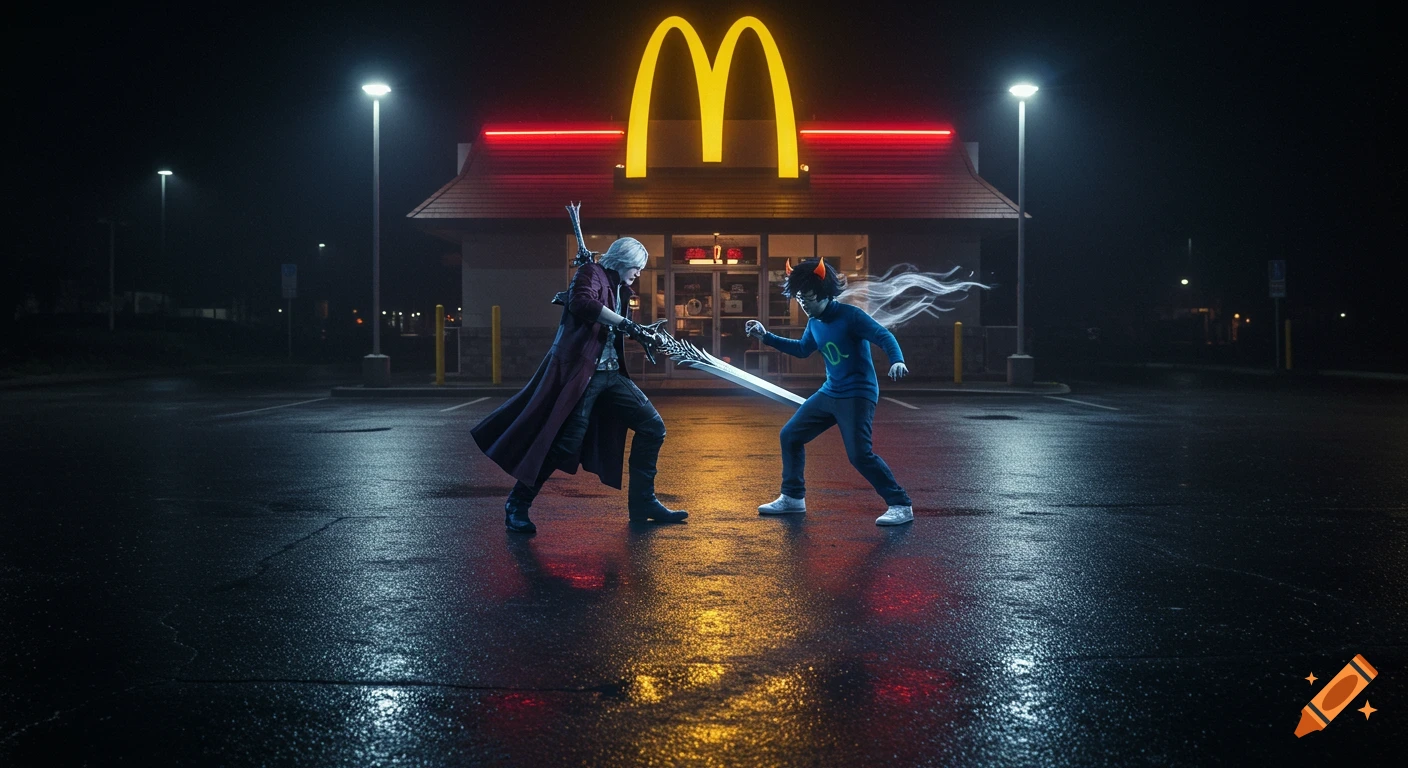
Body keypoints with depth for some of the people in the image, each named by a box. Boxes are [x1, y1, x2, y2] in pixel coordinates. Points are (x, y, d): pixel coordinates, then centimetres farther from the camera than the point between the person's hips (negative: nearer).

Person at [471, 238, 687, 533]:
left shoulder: (621, 290, 21)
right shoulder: (591, 273, -4)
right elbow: (582, 303, -25)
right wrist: (624, 322, -23)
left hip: (611, 374, 9)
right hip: (581, 370, -9)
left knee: (652, 426, 4)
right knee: (565, 442, -13)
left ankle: (642, 503, 12)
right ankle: (517, 505, 2)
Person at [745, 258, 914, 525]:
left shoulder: (850, 315, -16)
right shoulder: (814, 323, 7)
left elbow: (885, 336, -22)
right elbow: (802, 349, 26)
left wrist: (897, 361, -42)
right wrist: (766, 337, 21)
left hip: (858, 395, -9)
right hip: (829, 393, 9)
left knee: (859, 454, -21)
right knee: (790, 435, 11)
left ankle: (901, 506, -10)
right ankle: (793, 498, 25)